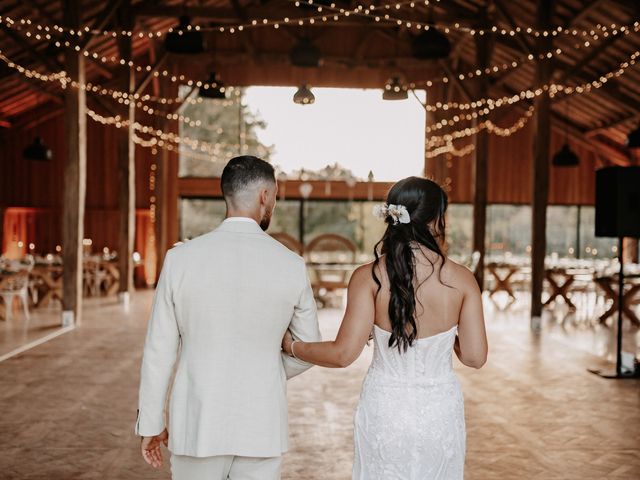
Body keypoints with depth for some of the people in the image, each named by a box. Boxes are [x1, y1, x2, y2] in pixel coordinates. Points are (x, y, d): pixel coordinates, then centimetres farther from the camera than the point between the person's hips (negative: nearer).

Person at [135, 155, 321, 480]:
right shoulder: (291, 265, -6)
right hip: (261, 429, 0)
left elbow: (159, 351, -3)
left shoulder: (181, 258, -7)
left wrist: (150, 424, 8)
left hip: (197, 425, 0)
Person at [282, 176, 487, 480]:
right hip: (441, 414, 1)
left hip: (384, 412, 0)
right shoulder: (462, 279, -9)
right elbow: (475, 356, -7)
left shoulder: (369, 277, -12)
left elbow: (344, 354, -15)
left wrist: (292, 346, 1)